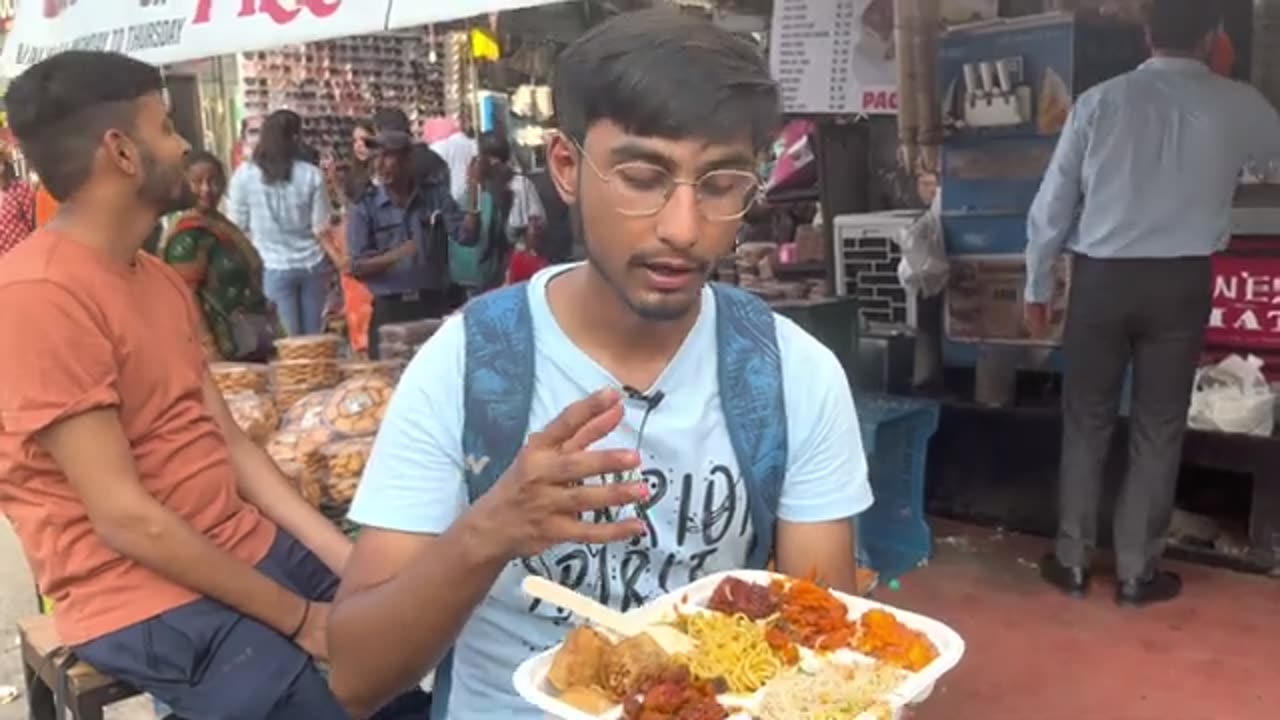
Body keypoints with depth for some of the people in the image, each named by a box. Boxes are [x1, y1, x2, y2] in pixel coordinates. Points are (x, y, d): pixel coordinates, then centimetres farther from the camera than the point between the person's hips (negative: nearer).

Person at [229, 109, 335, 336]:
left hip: (274, 268, -1)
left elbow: (237, 227, -2)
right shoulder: (312, 175, -7)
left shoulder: (244, 175, -7)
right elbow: (321, 229, -6)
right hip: (311, 265, 1)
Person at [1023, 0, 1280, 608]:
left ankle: (1072, 562, 20)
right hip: (1180, 282, 0)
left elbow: (1053, 202, -2)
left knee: (1086, 422, 12)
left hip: (1101, 277, 0)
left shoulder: (1101, 100, -3)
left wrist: (1037, 286, 8)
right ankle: (1137, 573, 19)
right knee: (1158, 429, 10)